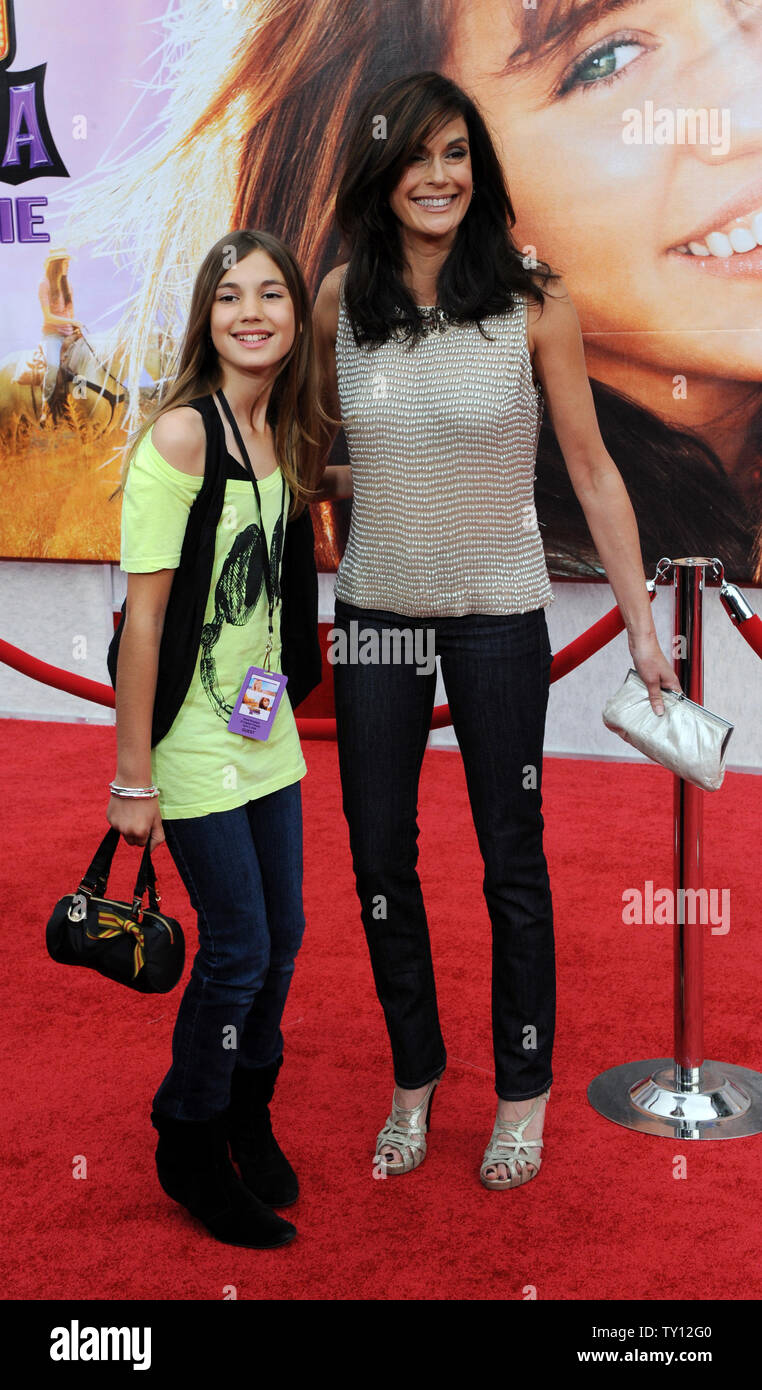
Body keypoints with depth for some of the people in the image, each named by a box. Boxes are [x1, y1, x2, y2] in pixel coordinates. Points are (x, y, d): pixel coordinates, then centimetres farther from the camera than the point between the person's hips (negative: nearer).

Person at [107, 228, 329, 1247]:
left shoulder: (286, 435, 6)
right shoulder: (181, 435, -18)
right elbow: (143, 615, -18)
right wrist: (133, 774, -17)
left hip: (267, 732, 7)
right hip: (193, 738, -7)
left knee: (283, 934, 15)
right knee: (238, 949, 1)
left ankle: (249, 1114, 38)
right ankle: (190, 1151, 24)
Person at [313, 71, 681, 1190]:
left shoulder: (534, 302, -11)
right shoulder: (341, 299, -2)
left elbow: (593, 470, -6)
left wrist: (641, 625, -7)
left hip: (499, 615, -3)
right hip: (375, 607, 3)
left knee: (511, 858, 9)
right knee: (379, 855, 10)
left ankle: (524, 1091, 28)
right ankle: (415, 1077, 31)